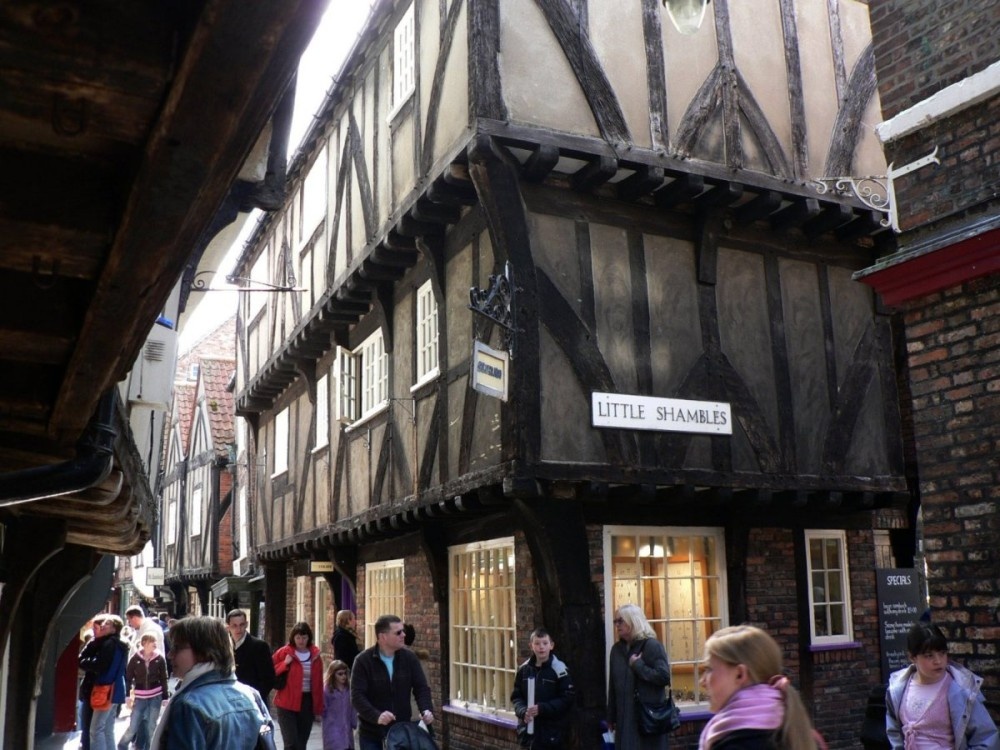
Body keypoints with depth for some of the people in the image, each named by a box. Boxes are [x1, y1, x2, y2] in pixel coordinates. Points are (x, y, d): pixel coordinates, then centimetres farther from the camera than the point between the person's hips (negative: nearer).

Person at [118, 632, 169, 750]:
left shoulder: (160, 659, -4)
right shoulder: (135, 659, -6)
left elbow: (163, 679, 1)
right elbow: (128, 678, 0)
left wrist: (165, 698, 1)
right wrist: (128, 696, -6)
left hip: (156, 697, 0)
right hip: (140, 698, 0)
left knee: (151, 726, 5)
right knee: (133, 727, 4)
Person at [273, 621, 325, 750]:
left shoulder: (315, 655, 5)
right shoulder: (283, 652, -3)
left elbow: (318, 683, 8)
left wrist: (319, 706, 7)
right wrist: (285, 664, -15)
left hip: (308, 703, 3)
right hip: (287, 703, -3)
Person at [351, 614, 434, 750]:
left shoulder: (409, 657, -1)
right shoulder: (363, 661, -11)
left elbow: (421, 687, 0)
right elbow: (357, 695, -17)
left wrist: (426, 710, -21)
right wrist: (376, 716, -33)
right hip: (371, 733, -3)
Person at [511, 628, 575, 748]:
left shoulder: (559, 669, -9)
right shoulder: (523, 669, 5)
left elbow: (567, 699, -11)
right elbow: (516, 697, 9)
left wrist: (542, 708, -19)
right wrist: (523, 711, -12)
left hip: (552, 730, -4)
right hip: (530, 728, 4)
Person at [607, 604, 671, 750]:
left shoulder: (652, 645, -8)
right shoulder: (617, 649, 10)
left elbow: (664, 676, -17)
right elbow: (613, 685, 13)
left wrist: (637, 665, -14)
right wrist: (611, 716, 15)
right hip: (625, 718, 6)